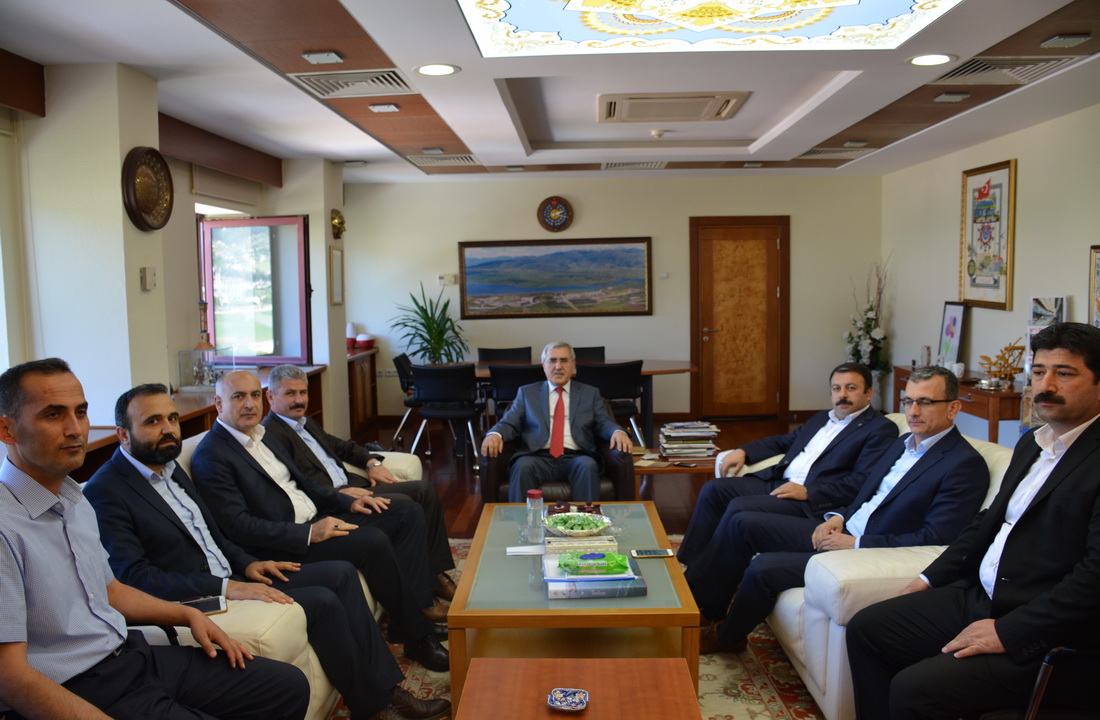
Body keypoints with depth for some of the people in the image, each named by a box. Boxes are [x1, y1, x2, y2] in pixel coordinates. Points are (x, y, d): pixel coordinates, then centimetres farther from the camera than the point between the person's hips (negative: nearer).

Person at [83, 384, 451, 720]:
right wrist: (227, 588, -27)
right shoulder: (105, 492, -15)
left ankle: (385, 688, 1)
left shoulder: (169, 467, 12)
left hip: (230, 579, 9)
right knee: (323, 602, -19)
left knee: (340, 573, -1)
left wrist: (247, 564, 2)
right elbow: (134, 577, -22)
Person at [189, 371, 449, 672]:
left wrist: (348, 502, 8)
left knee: (408, 513, 1)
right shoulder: (210, 456, -13)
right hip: (282, 545, -9)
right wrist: (308, 533, -26)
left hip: (314, 519, 10)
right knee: (374, 542, -29)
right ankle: (417, 635, -13)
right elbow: (238, 525, -20)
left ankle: (419, 601, -2)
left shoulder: (259, 435, 15)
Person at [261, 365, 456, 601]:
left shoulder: (307, 422, 20)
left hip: (350, 486, 10)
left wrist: (371, 462, 13)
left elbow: (341, 446, 31)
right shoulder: (271, 434, -11)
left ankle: (435, 573, 4)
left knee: (424, 490, -1)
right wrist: (337, 494, -23)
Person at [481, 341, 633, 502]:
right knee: (523, 466, -34)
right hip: (539, 458, 0)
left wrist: (618, 432, -14)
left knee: (588, 466, -34)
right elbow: (509, 424, 11)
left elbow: (603, 423, 11)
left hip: (575, 459, 0)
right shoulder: (527, 393, 19)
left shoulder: (590, 393, 20)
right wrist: (494, 434, -13)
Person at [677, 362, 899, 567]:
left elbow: (862, 482, -14)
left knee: (739, 507, -25)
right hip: (778, 482, 8)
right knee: (714, 489, -5)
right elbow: (783, 442, 31)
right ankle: (685, 563, 0)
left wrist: (808, 492, -21)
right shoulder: (821, 418, 23)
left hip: (812, 501, -8)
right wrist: (743, 451, 13)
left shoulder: (881, 429, -3)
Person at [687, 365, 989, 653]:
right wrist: (840, 517, 1)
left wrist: (856, 543, -21)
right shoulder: (905, 443, 14)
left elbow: (935, 539, -20)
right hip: (841, 533, 9)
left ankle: (727, 636, 8)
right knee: (742, 524, 1)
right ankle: (705, 604, 13)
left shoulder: (966, 465, -13)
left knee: (763, 568, -20)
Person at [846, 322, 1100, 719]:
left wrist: (1007, 632, -22)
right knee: (866, 628, 6)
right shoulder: (1032, 442, 12)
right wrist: (931, 578, 14)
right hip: (978, 597, 9)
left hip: (1042, 635, -9)